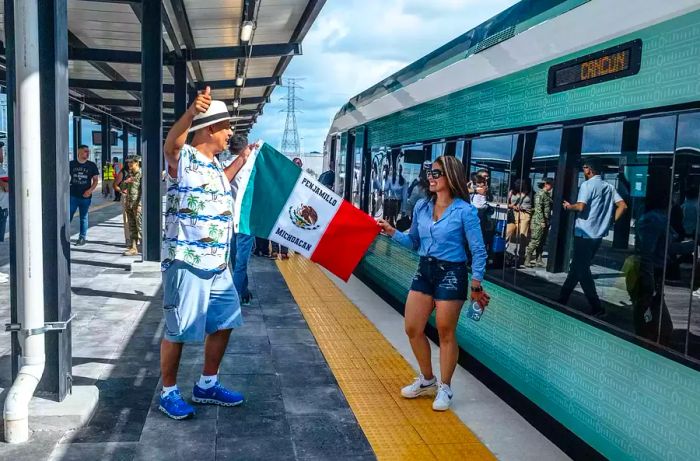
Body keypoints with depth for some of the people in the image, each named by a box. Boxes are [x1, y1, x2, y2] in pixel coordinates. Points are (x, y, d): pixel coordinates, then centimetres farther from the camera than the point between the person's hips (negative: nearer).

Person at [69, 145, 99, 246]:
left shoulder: (92, 165, 2)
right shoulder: (71, 164, 3)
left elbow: (96, 180, 3)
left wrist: (90, 190, -11)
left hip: (85, 196, 0)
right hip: (73, 195, 0)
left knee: (83, 218, 8)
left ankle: (82, 238, 15)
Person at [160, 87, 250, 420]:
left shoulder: (214, 164, 13)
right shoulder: (183, 158, -12)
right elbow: (170, 144, -37)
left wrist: (242, 159, 35)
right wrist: (192, 111, -53)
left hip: (217, 263, 9)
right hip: (186, 261, -9)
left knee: (224, 322, 15)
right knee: (179, 330, 2)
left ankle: (207, 386, 30)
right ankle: (168, 393, 19)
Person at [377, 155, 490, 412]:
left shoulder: (465, 211, -12)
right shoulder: (421, 207, 4)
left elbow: (479, 251, -9)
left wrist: (476, 286, -11)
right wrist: (392, 232, -3)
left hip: (451, 274, -6)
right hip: (424, 271, 6)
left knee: (445, 333, 5)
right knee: (413, 329, 9)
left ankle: (444, 388, 24)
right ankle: (427, 380, 31)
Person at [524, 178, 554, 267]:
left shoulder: (548, 194, 15)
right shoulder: (540, 194, -10)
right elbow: (538, 208, -17)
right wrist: (542, 221, -19)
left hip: (545, 222, 8)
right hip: (539, 222, -8)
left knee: (542, 242, 10)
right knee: (535, 241, -7)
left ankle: (538, 260, 15)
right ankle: (527, 260, -1)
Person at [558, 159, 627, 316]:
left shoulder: (587, 185, -11)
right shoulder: (609, 187, 10)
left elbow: (581, 207, -22)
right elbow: (623, 206, 4)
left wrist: (569, 206, -3)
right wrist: (611, 222, 10)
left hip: (585, 234, -8)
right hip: (598, 234, 8)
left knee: (582, 270, -2)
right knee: (576, 267, 16)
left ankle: (597, 308, -5)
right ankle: (563, 298, 23)